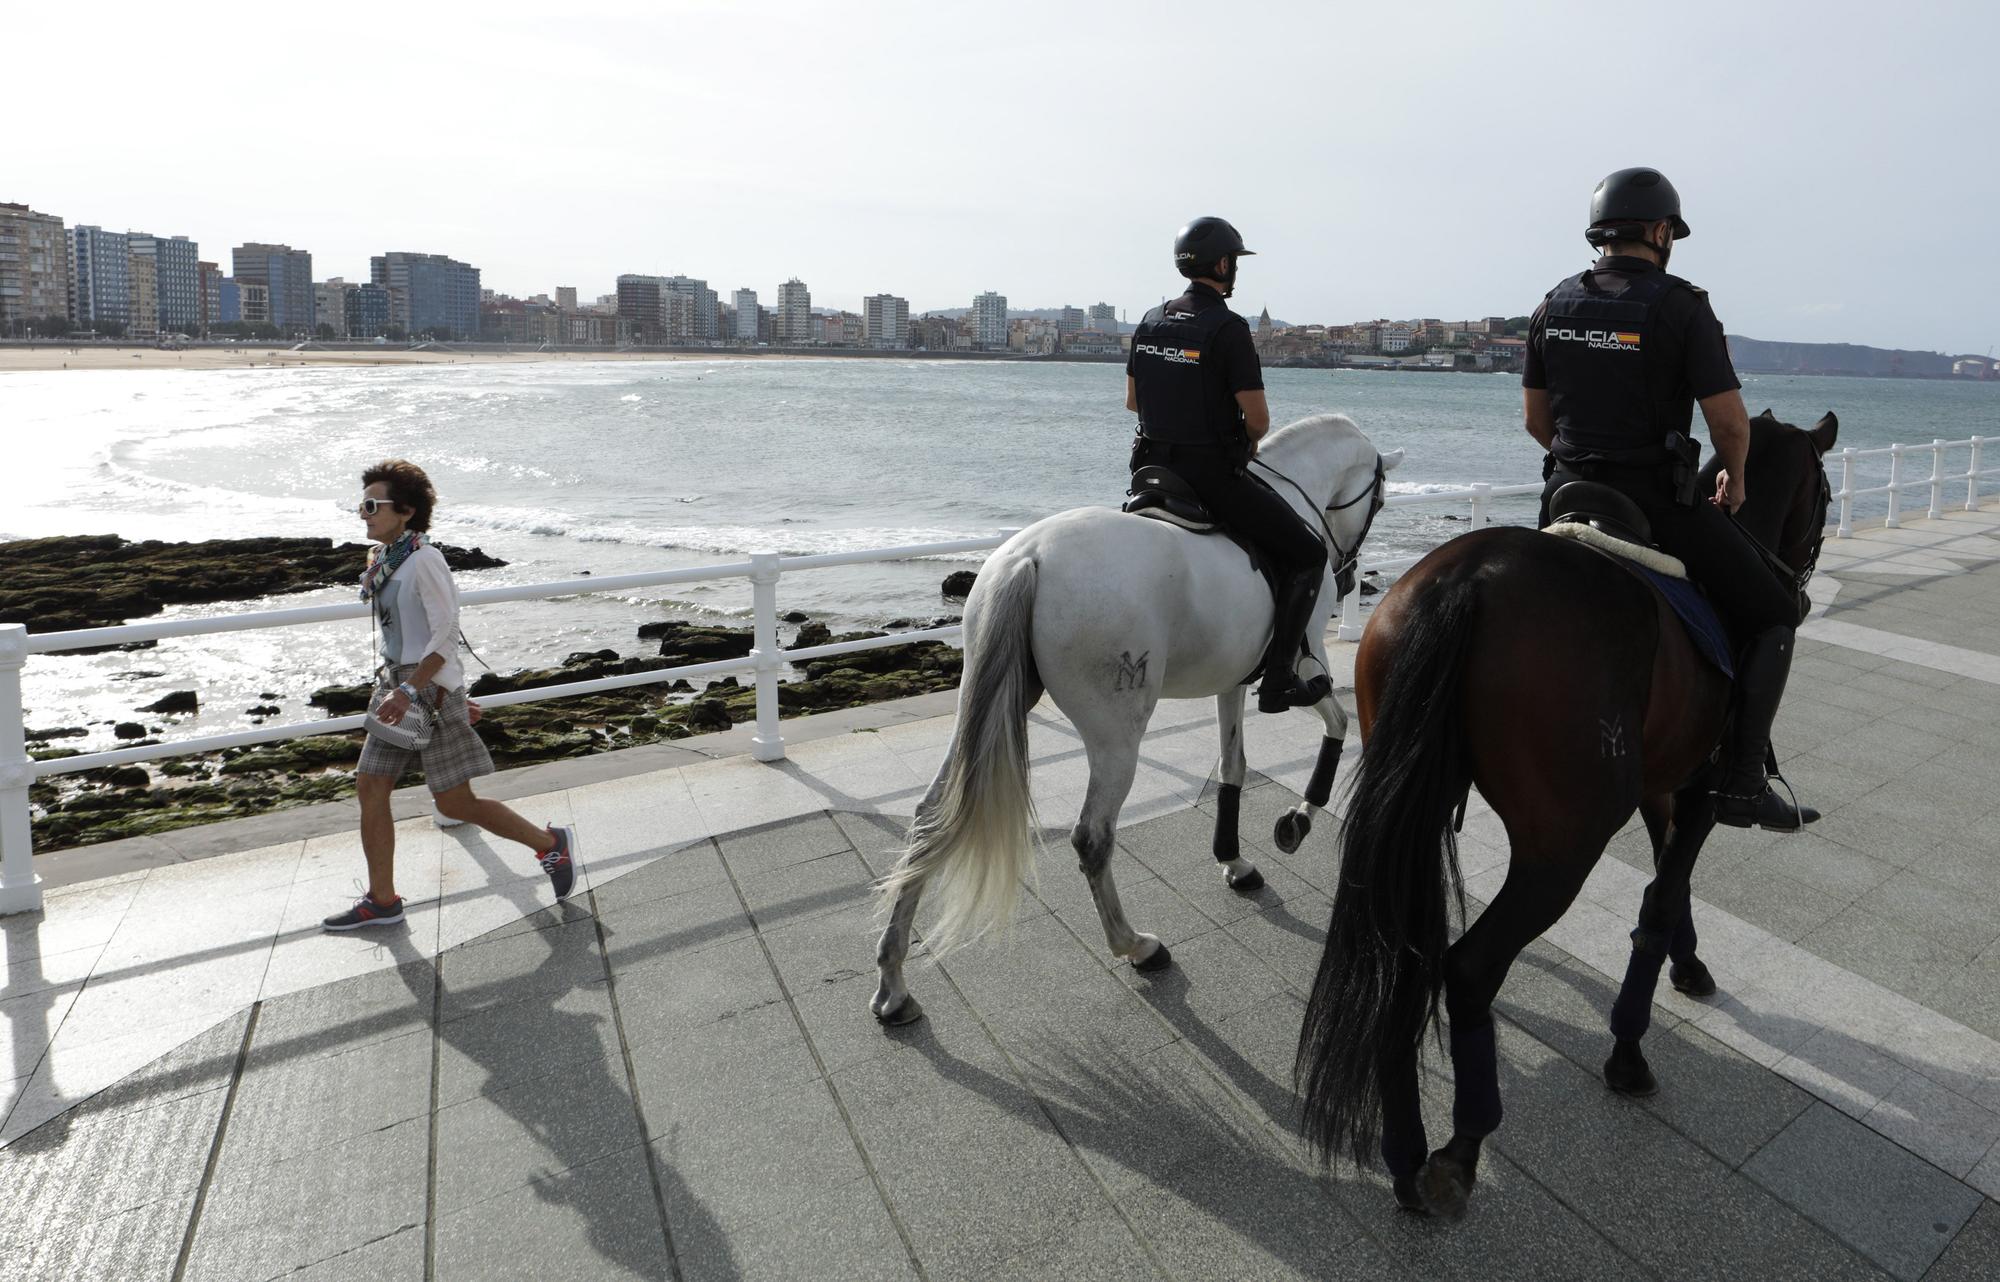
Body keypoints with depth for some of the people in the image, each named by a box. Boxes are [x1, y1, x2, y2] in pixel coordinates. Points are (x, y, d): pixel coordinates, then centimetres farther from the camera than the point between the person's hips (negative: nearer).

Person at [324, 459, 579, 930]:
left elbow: (445, 633, -20)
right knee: (370, 786, 8)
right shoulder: (384, 560, 11)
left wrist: (409, 690, -23)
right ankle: (382, 901, 20)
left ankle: (551, 843, 14)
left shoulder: (423, 560, -17)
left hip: (431, 689, -9)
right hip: (400, 686, 9)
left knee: (455, 804, -3)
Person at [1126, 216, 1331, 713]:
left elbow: (1132, 400, 15)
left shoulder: (1151, 319, 7)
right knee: (1307, 554, 6)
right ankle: (1278, 681, 3)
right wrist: (1247, 441, 6)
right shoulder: (1228, 327, -15)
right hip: (1214, 476, -7)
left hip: (1153, 468, 8)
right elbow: (1258, 418, -15)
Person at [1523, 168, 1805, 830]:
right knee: (1772, 613, 9)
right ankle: (1741, 780, 4)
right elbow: (1728, 420, -13)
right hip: (1658, 498, -5)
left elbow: (1535, 417, 10)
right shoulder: (1682, 305, -10)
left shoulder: (1554, 305, 5)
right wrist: (1735, 477, 7)